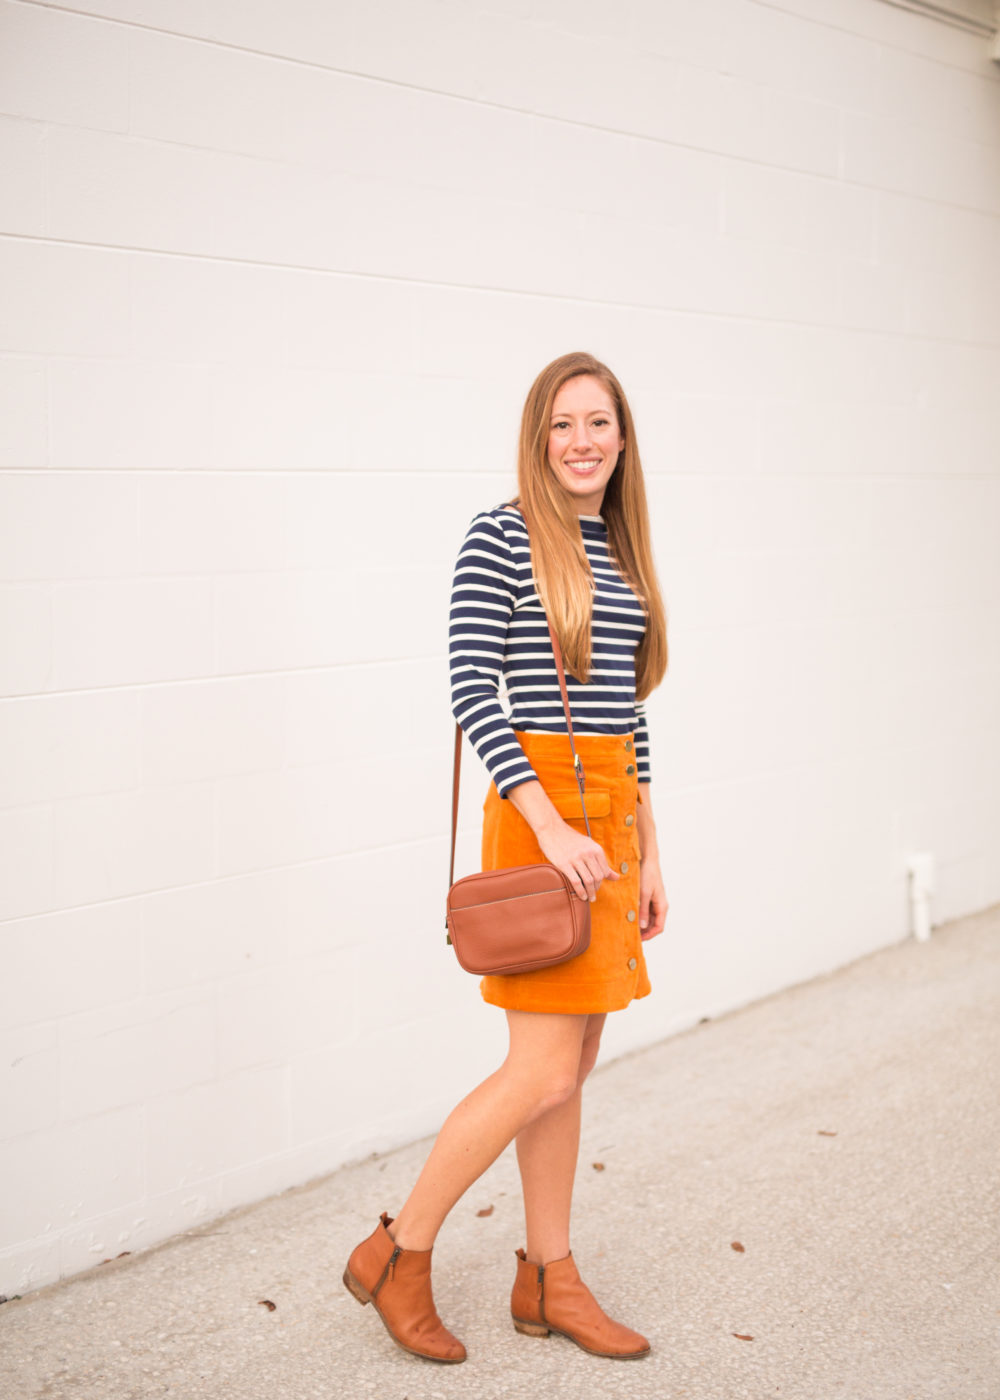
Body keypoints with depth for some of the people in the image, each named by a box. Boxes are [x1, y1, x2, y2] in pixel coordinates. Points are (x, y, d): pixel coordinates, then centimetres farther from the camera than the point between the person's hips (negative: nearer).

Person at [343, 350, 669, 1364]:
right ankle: (398, 1253, 11)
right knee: (543, 1071, -7)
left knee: (571, 1066, 12)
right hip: (539, 810, -7)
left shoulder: (621, 551, 14)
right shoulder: (500, 539, -7)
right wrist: (551, 827, -20)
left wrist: (647, 853, 17)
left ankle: (548, 1281, 24)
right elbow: (471, 689, -14)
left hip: (609, 815, 7)